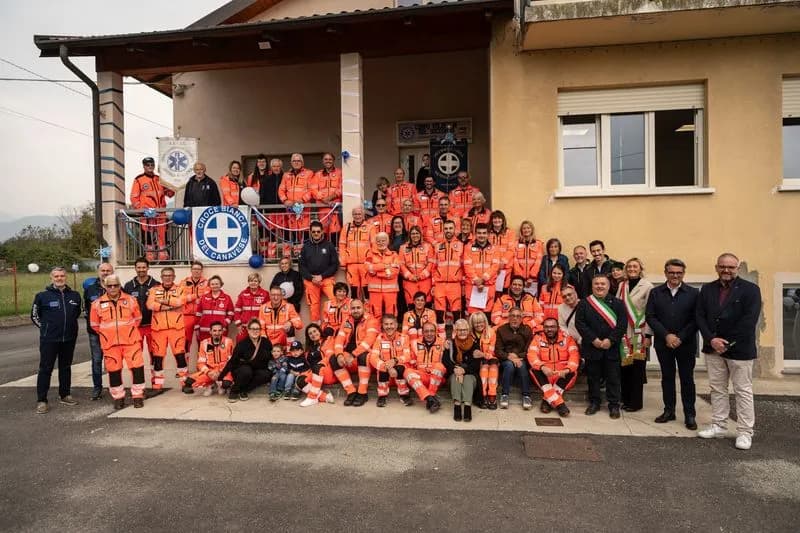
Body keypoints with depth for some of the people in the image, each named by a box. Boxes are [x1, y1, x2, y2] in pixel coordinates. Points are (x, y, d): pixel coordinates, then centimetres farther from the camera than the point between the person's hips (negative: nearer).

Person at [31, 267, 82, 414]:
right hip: (49, 339, -3)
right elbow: (34, 316, 6)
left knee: (66, 367, 14)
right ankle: (41, 400, 6)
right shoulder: (42, 296, -4)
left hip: (69, 338, 4)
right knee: (45, 369, 0)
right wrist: (45, 327, 2)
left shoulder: (75, 295, 5)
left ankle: (65, 395, 25)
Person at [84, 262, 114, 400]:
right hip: (95, 331, 1)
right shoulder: (89, 289, 4)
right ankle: (97, 388, 16)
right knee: (96, 360, 5)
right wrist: (90, 322, 4)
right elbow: (85, 308, 12)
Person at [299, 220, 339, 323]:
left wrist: (322, 276, -8)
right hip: (310, 280, 2)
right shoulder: (306, 246, 10)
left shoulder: (329, 245, 5)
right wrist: (311, 278, -7)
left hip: (326, 279, -1)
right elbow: (302, 266, 9)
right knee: (314, 304, 2)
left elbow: (335, 264, 2)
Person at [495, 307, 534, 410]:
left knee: (522, 365, -32)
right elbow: (498, 351, -5)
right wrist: (510, 357, -20)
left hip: (521, 359, 0)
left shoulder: (527, 330, 1)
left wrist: (517, 356, -16)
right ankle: (504, 395, -26)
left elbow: (529, 351, -4)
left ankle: (526, 396, -26)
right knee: (509, 365, -32)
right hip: (506, 360, 0)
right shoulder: (501, 330, 0)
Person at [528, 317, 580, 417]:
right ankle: (559, 403, -35)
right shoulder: (538, 338, 3)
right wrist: (542, 367, -31)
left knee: (572, 372, -28)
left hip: (562, 375, 0)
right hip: (544, 375, 0)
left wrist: (567, 370, -28)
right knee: (534, 370, -28)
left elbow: (574, 355, -8)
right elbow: (532, 355, -11)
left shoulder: (567, 338, 4)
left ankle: (547, 400, -24)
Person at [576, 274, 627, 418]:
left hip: (612, 347, 0)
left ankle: (614, 405, 15)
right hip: (591, 347, 0)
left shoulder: (617, 303, 4)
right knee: (593, 377, 8)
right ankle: (594, 403, 20)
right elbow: (579, 323, -4)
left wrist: (610, 340, -13)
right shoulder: (584, 303, 4)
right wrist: (594, 340, -12)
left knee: (613, 377, 5)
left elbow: (622, 324, -3)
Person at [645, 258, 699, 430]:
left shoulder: (693, 293, 0)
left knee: (687, 379, 6)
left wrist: (680, 338, -14)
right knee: (667, 377, 11)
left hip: (686, 344, -1)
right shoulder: (655, 292, 3)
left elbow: (696, 319, -5)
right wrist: (666, 335, -12)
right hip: (663, 343, 2)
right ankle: (669, 410, 21)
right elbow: (650, 316, -2)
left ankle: (690, 414, 15)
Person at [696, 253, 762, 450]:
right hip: (713, 348, 4)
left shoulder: (750, 289, -5)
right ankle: (719, 426, 22)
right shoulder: (707, 289, 7)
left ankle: (745, 432, 12)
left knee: (743, 391, 3)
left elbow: (749, 320, -13)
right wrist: (712, 339, -12)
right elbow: (700, 316, 2)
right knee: (717, 389, 12)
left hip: (739, 349, -4)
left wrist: (728, 343, -15)